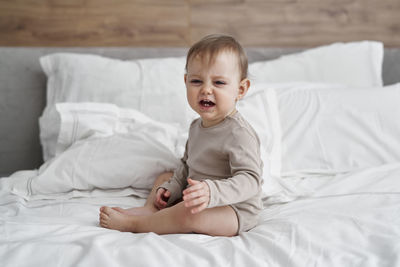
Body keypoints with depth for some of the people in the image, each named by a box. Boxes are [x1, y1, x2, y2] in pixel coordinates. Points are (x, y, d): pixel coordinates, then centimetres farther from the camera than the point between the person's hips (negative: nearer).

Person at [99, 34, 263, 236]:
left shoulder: (239, 134, -24)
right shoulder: (197, 127, 7)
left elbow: (250, 180, -31)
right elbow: (187, 166, 20)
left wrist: (211, 192, -45)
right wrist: (170, 189, 6)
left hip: (236, 211, -10)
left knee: (190, 215, -36)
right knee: (164, 178, 20)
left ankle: (132, 223, -20)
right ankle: (150, 210, -8)